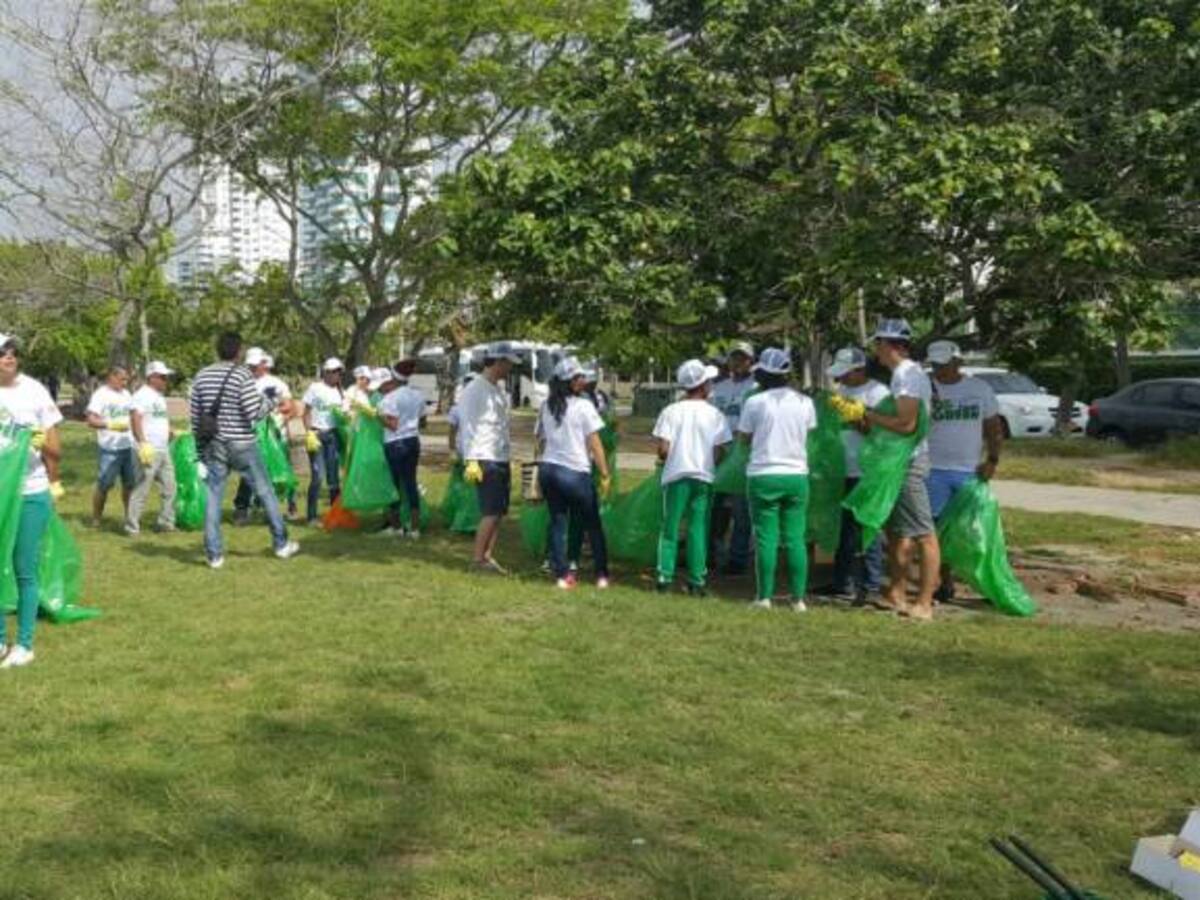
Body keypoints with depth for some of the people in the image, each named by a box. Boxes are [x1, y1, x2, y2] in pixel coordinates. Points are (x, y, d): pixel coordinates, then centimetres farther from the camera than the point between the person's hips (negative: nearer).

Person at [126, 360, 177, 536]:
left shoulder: (159, 396, 17)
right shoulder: (143, 395, -13)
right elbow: (135, 418, -26)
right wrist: (142, 443, -34)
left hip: (164, 450, 9)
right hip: (149, 450, -9)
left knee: (169, 487, 12)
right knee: (142, 490, -5)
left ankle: (166, 522, 21)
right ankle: (132, 526, 1)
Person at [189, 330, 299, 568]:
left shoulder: (202, 375, 5)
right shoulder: (242, 374, -11)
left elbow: (194, 414, 7)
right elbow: (253, 412, -15)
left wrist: (200, 446, 15)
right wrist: (270, 402, 4)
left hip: (213, 445, 4)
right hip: (241, 444, -4)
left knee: (213, 497, 7)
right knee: (266, 492, 9)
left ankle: (214, 554, 5)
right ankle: (281, 544, 16)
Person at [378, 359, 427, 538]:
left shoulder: (390, 398, -14)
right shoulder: (418, 396, 6)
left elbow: (393, 425, -18)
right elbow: (422, 422, 12)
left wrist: (379, 416, -8)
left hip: (395, 444, -6)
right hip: (413, 441, 6)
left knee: (395, 483, 5)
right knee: (411, 482, 8)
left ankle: (396, 525, 13)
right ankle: (415, 526, 7)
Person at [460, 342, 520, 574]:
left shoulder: (500, 390, 14)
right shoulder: (475, 390, -11)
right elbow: (467, 427, -14)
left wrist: (508, 454, 15)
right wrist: (471, 461, -18)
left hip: (502, 459, 8)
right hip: (485, 460, -8)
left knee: (499, 512, 9)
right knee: (491, 512, -8)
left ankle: (488, 556, 16)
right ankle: (478, 559, 1)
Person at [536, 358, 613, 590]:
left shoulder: (546, 407, 9)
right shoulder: (583, 405, -8)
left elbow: (542, 440, 12)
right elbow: (594, 443, -9)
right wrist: (605, 474, -5)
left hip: (548, 468, 5)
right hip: (575, 471, -5)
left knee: (558, 522, 10)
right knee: (593, 525, 9)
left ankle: (562, 574, 7)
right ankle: (602, 575, 11)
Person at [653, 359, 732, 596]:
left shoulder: (671, 411, -3)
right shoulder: (715, 415, -2)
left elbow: (663, 450, -8)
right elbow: (718, 452, -3)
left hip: (676, 476, 0)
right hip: (704, 477, 0)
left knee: (670, 528, 8)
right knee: (698, 530, 5)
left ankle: (664, 577, 5)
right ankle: (697, 580, 4)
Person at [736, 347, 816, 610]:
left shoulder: (755, 402, -7)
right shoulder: (805, 403, 3)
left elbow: (744, 438, 2)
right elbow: (808, 434, 13)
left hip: (763, 476, -3)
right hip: (797, 475, 3)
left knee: (766, 538, 2)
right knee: (795, 538, 6)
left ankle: (764, 596, 5)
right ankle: (798, 598, 7)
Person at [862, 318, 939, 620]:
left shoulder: (907, 375, -17)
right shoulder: (906, 373, 15)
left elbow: (906, 424, -24)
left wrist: (872, 416, -12)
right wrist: (873, 418, 6)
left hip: (909, 462, -11)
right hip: (900, 461, 11)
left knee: (924, 534, -7)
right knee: (897, 531, 17)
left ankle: (924, 604, -4)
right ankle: (897, 595, 27)